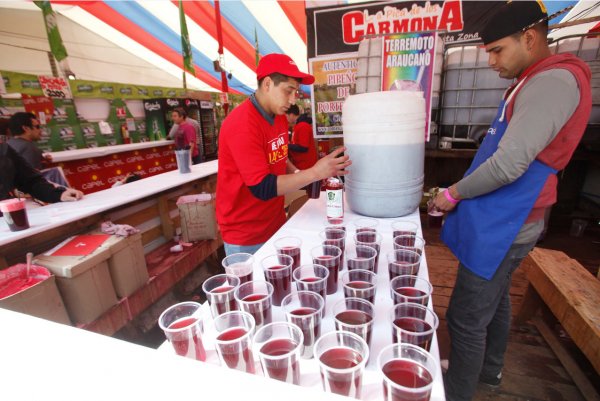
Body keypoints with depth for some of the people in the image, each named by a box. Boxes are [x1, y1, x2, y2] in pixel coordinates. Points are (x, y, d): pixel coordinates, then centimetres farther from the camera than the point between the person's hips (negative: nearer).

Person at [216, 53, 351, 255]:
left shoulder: (280, 117, 3)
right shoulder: (242, 125, -23)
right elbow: (262, 188, -26)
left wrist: (296, 173, -2)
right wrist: (314, 172, -28)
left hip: (276, 223, 8)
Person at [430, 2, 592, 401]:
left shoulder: (554, 80, -16)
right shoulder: (538, 81, 16)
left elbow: (508, 164, -26)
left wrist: (454, 193, -12)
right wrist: (462, 192, 11)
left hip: (502, 227, -10)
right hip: (503, 221, 10)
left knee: (466, 319, 1)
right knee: (494, 300, 24)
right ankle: (489, 369, 44)